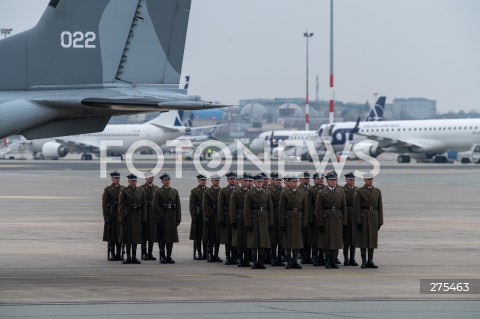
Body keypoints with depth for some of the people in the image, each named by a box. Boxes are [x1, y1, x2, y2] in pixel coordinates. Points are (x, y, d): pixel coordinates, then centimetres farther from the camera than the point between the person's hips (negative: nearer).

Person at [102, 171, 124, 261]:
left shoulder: (123, 189, 10)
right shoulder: (107, 189, -2)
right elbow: (104, 204, -5)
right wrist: (106, 217, -12)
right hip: (111, 215, -4)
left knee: (120, 235, 5)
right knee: (111, 236, -1)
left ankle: (118, 254, 11)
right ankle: (111, 254, 4)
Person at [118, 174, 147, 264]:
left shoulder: (141, 191, 8)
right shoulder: (124, 191, -2)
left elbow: (144, 205, 8)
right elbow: (121, 206, -5)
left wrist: (144, 218, 2)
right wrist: (121, 218, -12)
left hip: (137, 216, 3)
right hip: (127, 216, -3)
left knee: (136, 236, 4)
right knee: (128, 237, 0)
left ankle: (134, 257, 9)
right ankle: (128, 257, 5)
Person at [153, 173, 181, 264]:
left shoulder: (174, 191, 12)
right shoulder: (158, 192, 0)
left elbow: (178, 206, 10)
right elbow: (156, 205, -5)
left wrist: (178, 218, 3)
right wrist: (159, 217, -12)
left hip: (172, 217, 4)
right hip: (162, 218, -4)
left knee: (171, 238, 4)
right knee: (162, 239, -2)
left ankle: (169, 256, 9)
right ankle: (162, 257, 3)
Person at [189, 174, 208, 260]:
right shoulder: (194, 191, 1)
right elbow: (192, 205, -3)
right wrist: (194, 217, -11)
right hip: (198, 217, -3)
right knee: (197, 237, -1)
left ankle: (205, 254, 8)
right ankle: (197, 253, 4)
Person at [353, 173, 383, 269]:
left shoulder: (377, 191, 9)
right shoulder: (360, 191, -2)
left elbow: (380, 207, 10)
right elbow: (356, 207, -6)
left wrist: (380, 221, 5)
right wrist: (358, 221, -12)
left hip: (373, 218, 3)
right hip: (363, 217, -3)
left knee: (372, 239, 4)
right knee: (363, 239, -2)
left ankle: (370, 261, 8)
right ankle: (364, 261, 3)